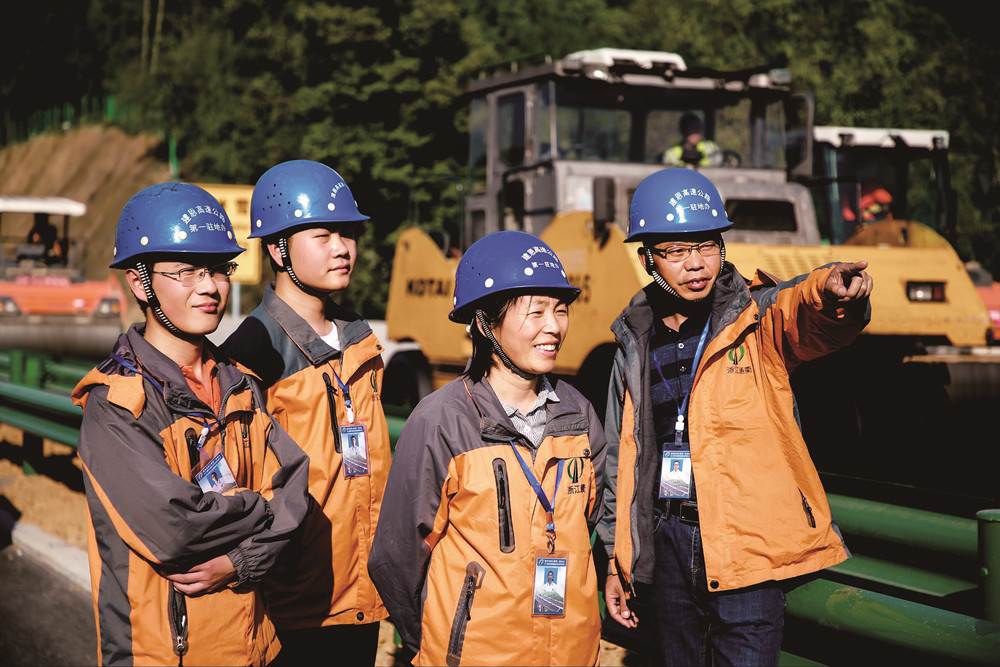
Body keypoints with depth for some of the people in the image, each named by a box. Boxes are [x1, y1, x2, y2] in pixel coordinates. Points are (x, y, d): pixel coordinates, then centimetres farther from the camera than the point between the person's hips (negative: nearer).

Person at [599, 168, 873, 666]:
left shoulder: (759, 317, -2)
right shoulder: (635, 345, 9)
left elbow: (801, 313, -27)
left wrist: (833, 290, -52)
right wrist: (616, 561, 15)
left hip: (747, 547, -4)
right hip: (665, 546, 4)